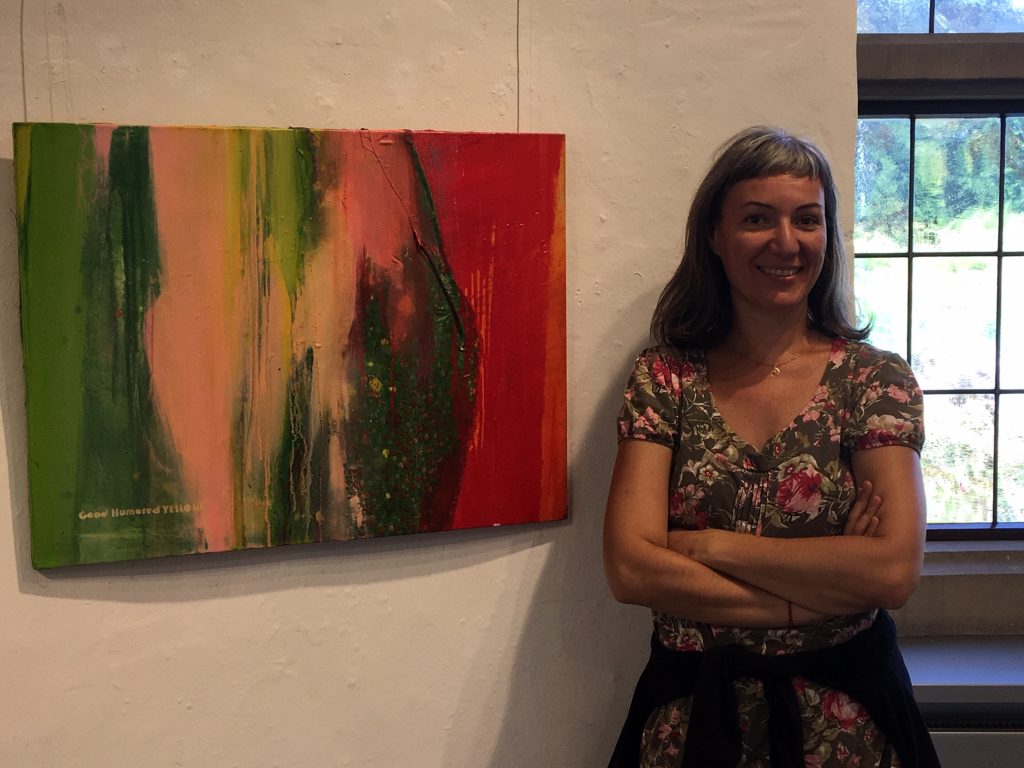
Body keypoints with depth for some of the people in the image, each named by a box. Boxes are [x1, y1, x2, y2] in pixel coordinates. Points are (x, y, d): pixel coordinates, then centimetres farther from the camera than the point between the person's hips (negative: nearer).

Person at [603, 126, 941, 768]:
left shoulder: (876, 378, -6)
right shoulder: (665, 377, -5)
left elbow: (895, 570, -18)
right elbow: (630, 568, -15)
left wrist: (709, 545, -17)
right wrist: (825, 586, -18)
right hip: (691, 712, 1)